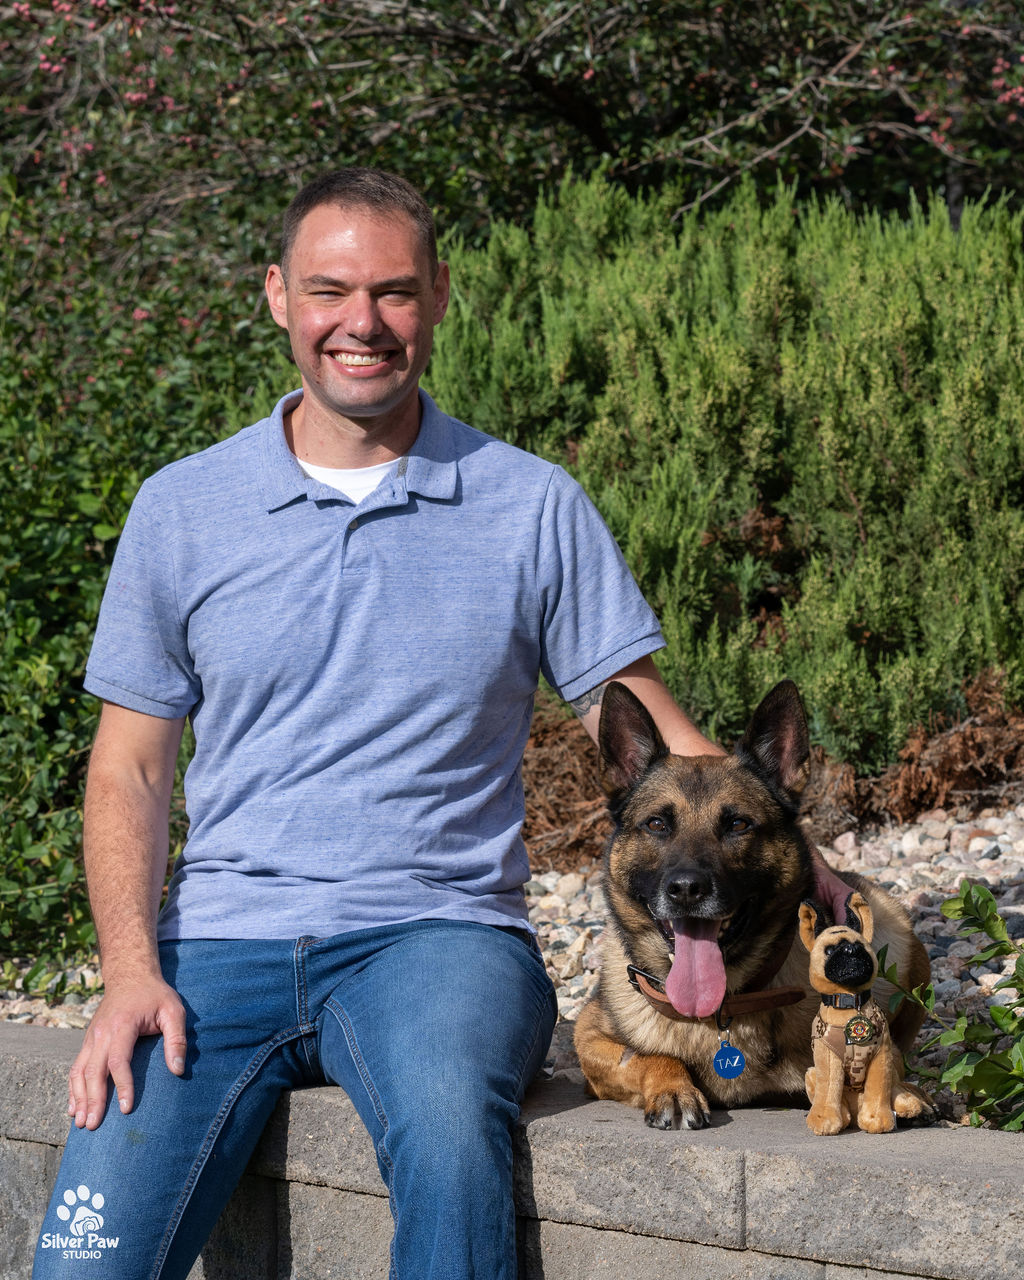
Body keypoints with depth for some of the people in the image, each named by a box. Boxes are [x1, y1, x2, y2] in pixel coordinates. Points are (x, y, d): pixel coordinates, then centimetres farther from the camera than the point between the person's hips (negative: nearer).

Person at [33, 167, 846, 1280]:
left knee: (449, 1140, -35)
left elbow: (648, 734, 7)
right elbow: (128, 771, 10)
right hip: (220, 938, 1)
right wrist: (131, 969, -7)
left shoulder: (532, 507, 5)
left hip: (435, 929, -1)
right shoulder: (182, 508, 8)